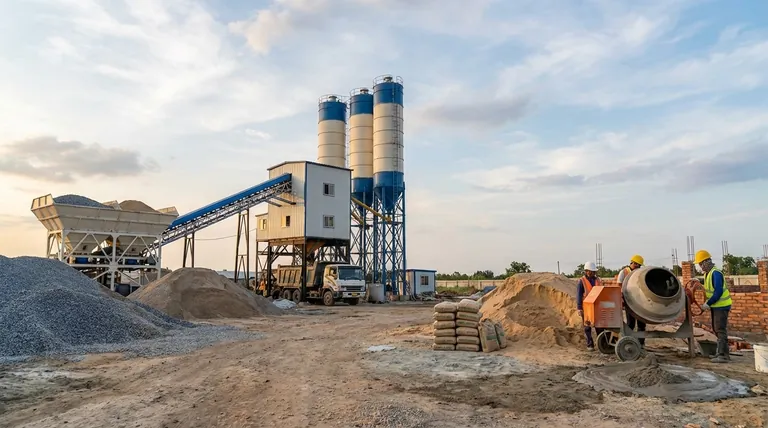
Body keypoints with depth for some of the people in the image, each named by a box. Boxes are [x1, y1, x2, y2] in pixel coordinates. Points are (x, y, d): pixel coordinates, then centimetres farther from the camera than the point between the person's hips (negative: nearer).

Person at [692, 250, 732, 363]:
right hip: (715, 305, 10)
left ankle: (723, 355, -8)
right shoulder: (707, 273, 9)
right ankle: (722, 352, 25)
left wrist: (707, 304, -21)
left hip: (721, 305, -10)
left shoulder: (716, 273, -22)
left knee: (720, 329, -9)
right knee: (716, 329, 15)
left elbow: (718, 292, -26)